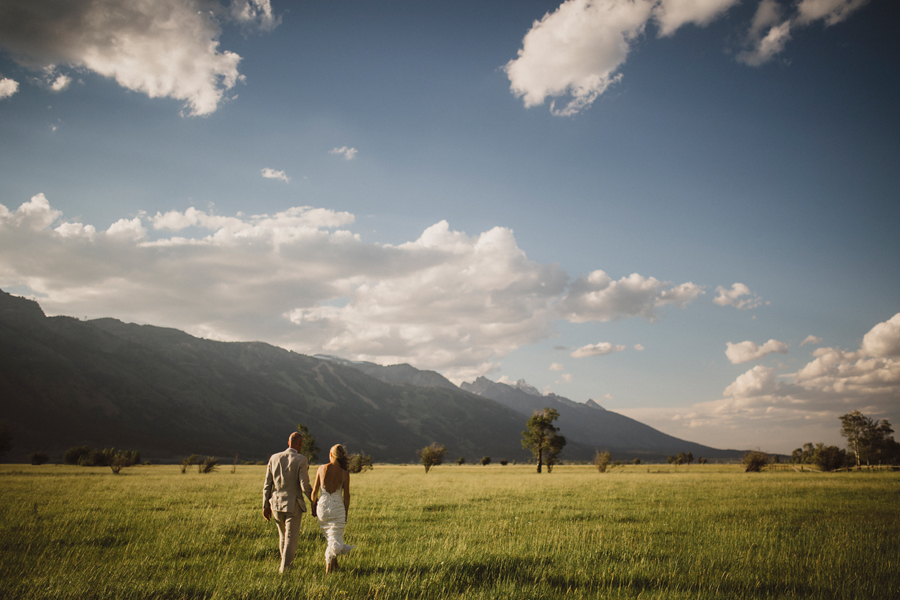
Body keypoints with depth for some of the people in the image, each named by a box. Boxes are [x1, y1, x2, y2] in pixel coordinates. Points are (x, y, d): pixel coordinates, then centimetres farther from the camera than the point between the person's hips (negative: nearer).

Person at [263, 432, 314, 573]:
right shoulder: (301, 460, -12)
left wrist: (265, 506, 11)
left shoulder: (274, 458, 1)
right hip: (294, 505, -5)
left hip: (276, 503, 5)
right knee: (291, 537, 4)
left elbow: (267, 484, 3)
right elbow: (305, 486, -17)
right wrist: (313, 503, -4)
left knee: (283, 535, 23)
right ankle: (284, 567, 1)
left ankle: (287, 562, 38)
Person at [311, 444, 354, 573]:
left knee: (329, 537, 20)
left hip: (322, 506, 2)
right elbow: (346, 496, -5)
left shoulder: (321, 469, -5)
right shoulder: (345, 473, -7)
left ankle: (334, 563, 26)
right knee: (335, 538, 5)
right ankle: (329, 563, -14)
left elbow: (314, 491, 0)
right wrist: (346, 513, 8)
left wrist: (313, 508, 14)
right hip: (337, 508, -2)